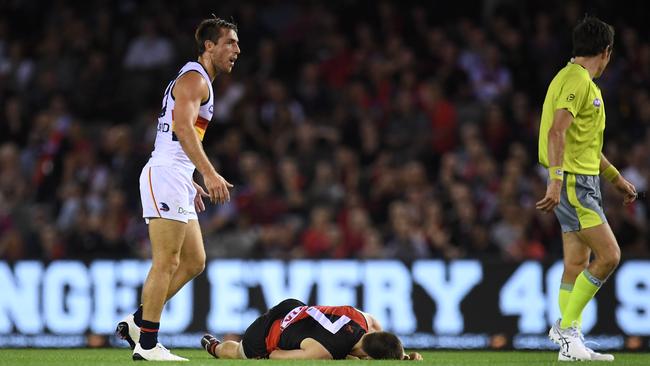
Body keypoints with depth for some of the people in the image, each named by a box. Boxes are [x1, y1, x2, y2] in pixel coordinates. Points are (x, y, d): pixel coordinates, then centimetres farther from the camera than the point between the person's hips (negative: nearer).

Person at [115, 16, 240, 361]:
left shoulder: (198, 81, 23)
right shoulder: (194, 79, -10)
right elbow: (182, 127, -25)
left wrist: (191, 184, 27)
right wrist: (210, 174, -32)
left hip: (176, 180, 10)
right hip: (165, 176, -10)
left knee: (194, 261, 11)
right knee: (166, 262, -9)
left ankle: (137, 322, 13)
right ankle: (147, 344, -7)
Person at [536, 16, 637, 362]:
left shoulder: (583, 82, 19)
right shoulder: (576, 80, -14)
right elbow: (557, 132, -25)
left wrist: (616, 178, 32)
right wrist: (555, 179, -34)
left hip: (583, 181, 10)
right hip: (573, 183, -10)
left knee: (577, 265, 8)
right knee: (608, 255, -14)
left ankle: (571, 344, 9)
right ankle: (567, 328, -8)